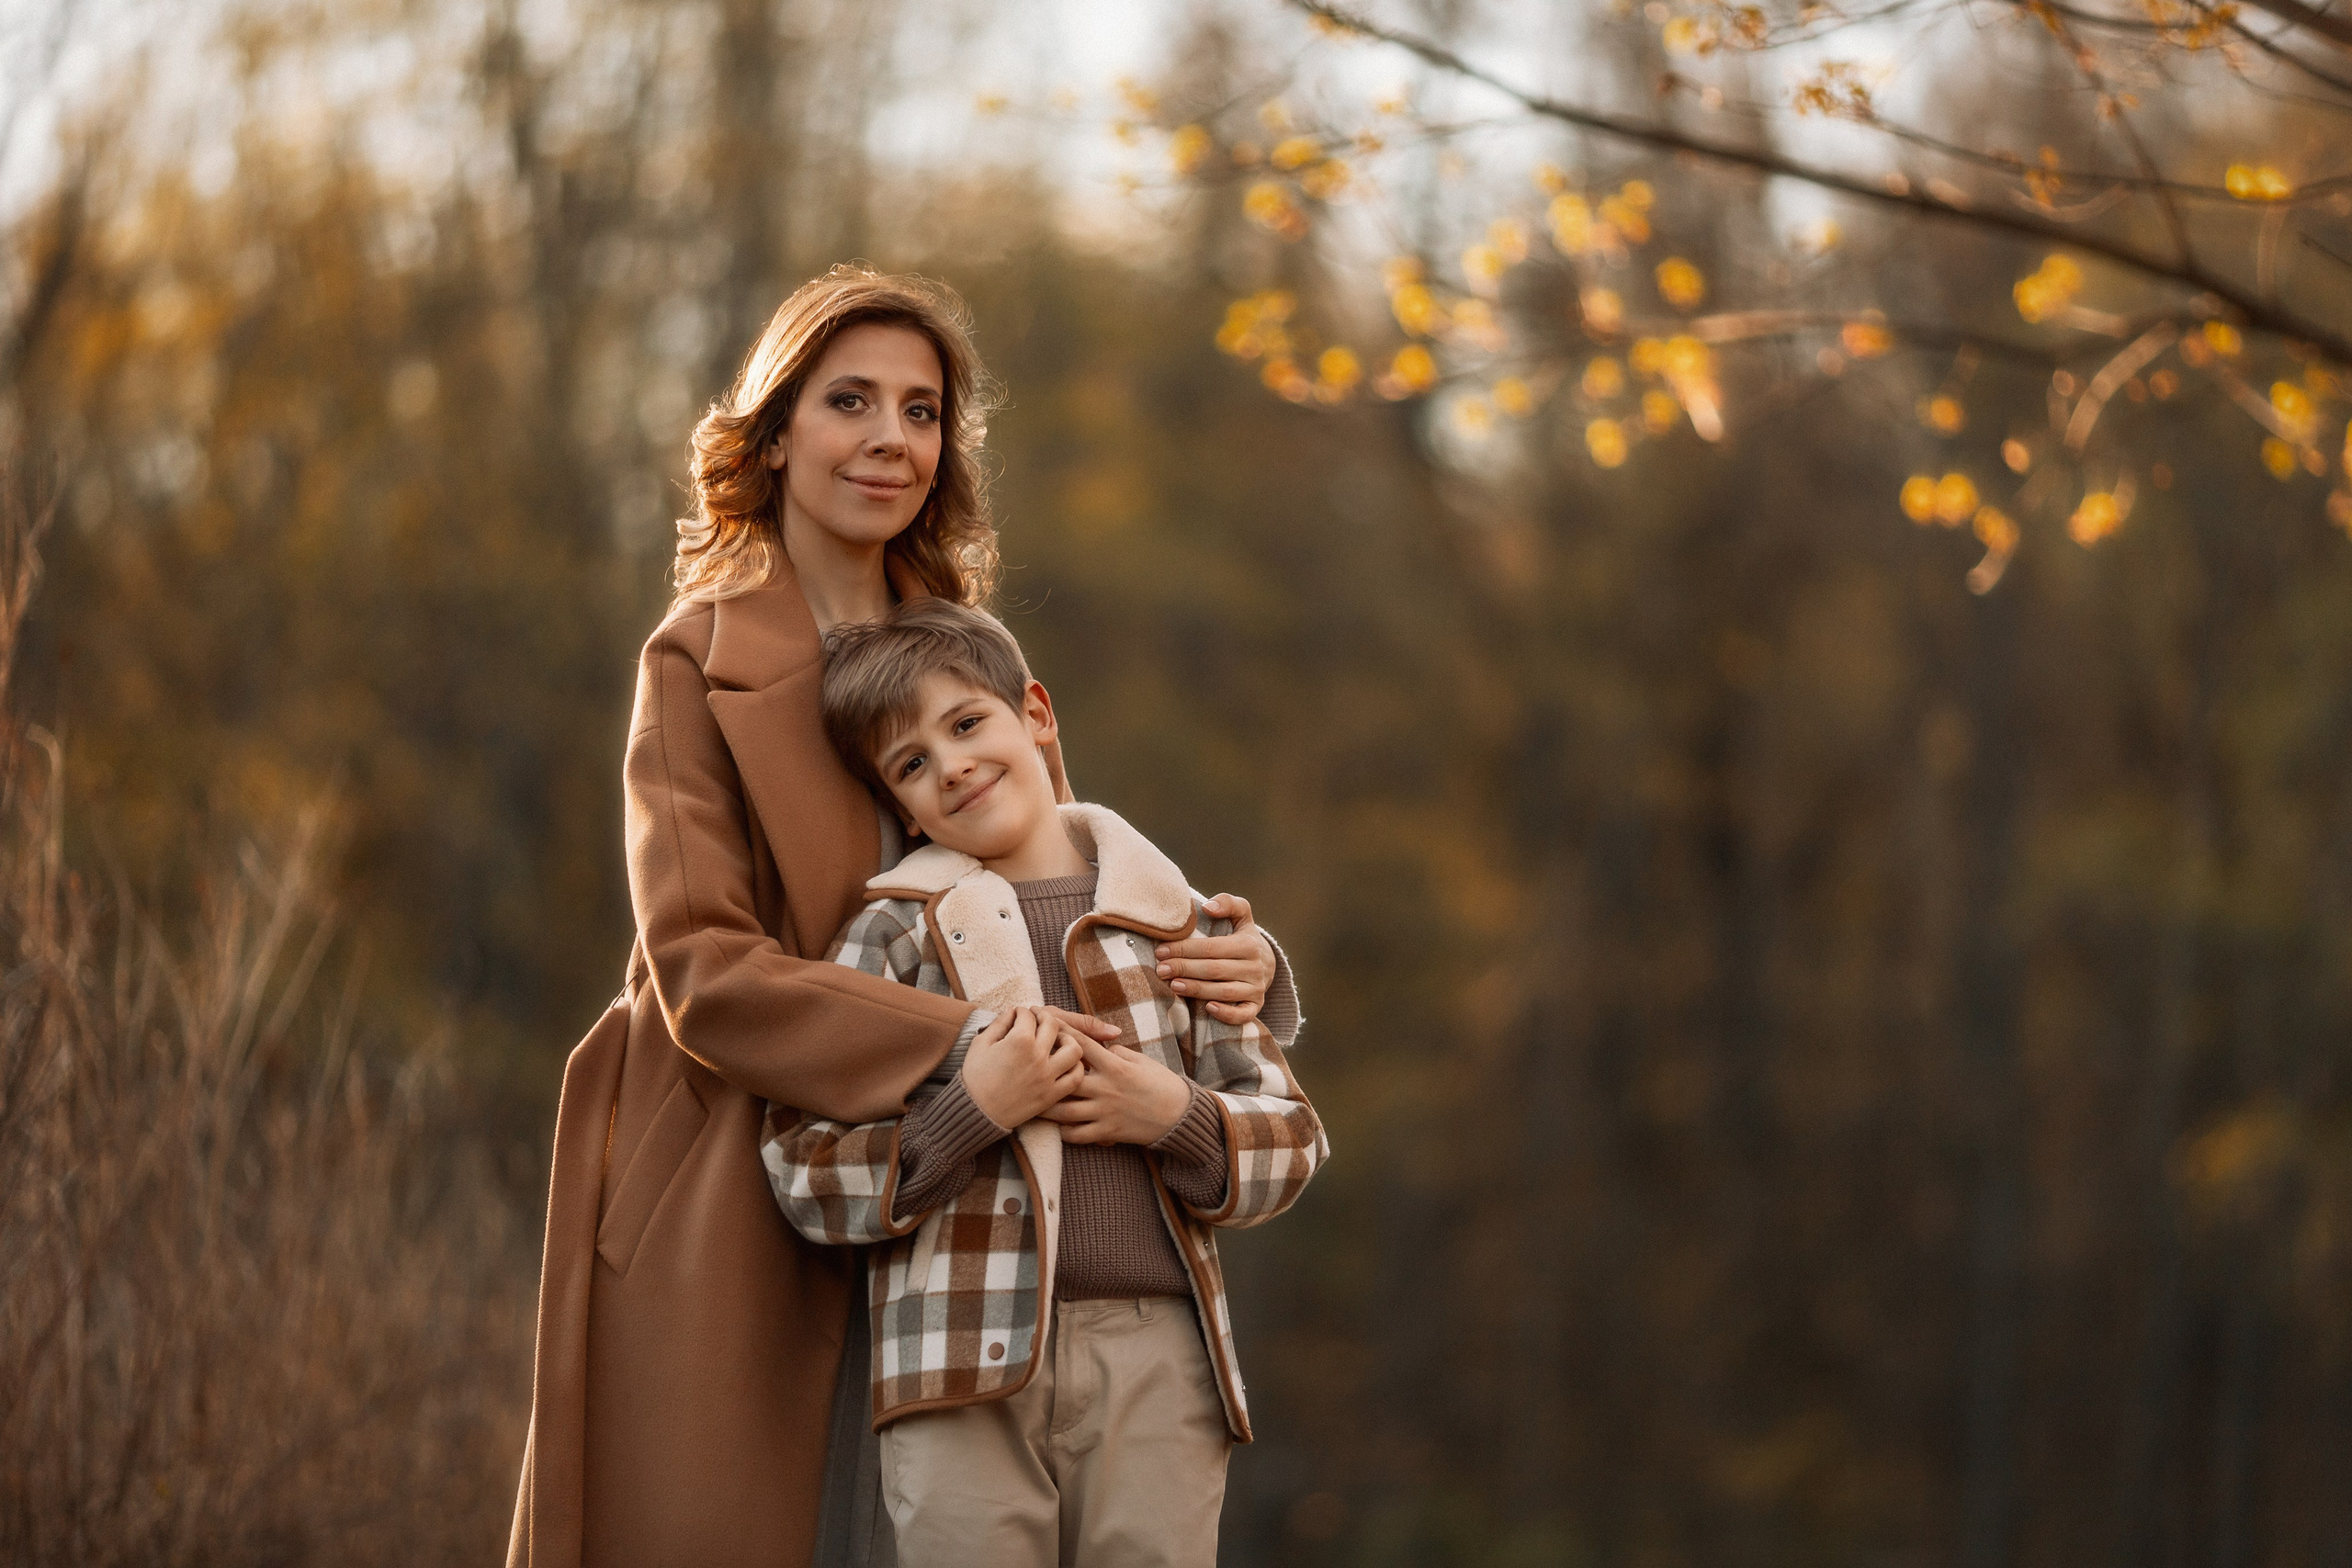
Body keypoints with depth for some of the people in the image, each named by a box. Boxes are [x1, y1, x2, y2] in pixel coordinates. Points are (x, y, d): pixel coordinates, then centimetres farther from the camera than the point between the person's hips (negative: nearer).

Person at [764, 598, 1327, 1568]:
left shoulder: (1173, 922, 13)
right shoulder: (895, 934, 7)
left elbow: (1289, 1142, 14)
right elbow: (805, 1178, 0)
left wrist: (1176, 1117, -5)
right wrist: (972, 1109, -13)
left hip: (1158, 1371, 2)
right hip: (968, 1371, -2)